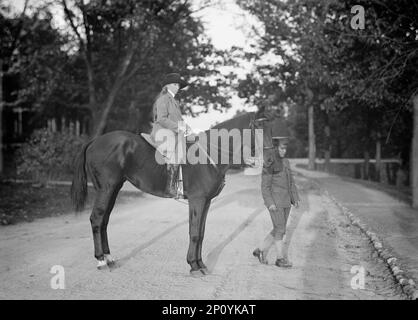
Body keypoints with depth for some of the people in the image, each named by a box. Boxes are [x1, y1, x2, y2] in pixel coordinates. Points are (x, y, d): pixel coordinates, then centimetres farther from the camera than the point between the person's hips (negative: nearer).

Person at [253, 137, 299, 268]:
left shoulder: (285, 162, 12)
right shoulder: (268, 164, -12)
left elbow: (291, 182, 16)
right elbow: (265, 186, -13)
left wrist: (295, 198, 9)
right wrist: (270, 203, -19)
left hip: (285, 201, 8)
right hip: (274, 201, -8)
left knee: (280, 229, 10)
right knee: (280, 229, -6)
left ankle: (261, 250, 22)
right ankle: (280, 258, 5)